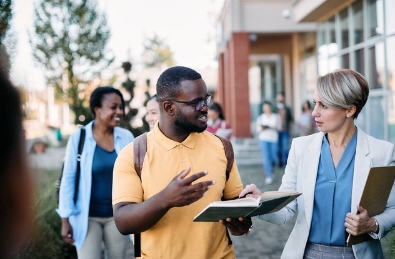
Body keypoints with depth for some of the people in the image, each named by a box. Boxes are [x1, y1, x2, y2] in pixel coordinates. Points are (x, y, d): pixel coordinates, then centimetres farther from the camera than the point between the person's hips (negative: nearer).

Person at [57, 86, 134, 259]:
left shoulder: (126, 137, -3)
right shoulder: (79, 138, -11)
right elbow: (68, 178, -6)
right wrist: (65, 219, -6)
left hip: (117, 215, 3)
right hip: (88, 216, -3)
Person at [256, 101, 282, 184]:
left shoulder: (276, 116, 5)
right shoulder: (260, 117, 5)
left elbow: (279, 128, 2)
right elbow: (258, 129, 4)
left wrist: (270, 127, -15)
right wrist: (262, 129, -18)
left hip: (274, 139, 1)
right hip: (264, 139, -1)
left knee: (273, 157, 6)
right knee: (266, 158, -9)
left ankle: (271, 168, 39)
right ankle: (269, 176, -4)